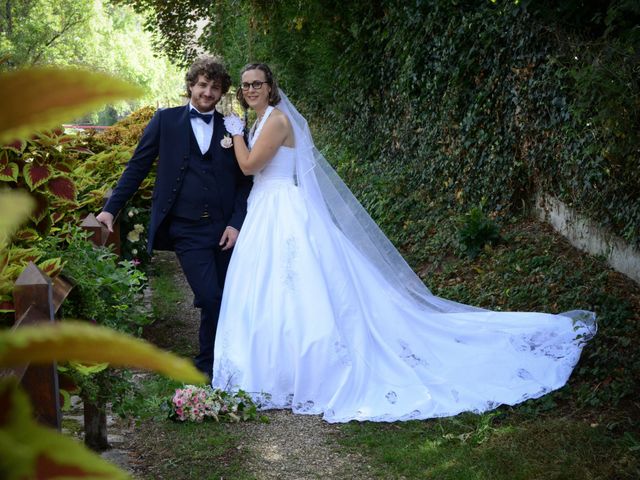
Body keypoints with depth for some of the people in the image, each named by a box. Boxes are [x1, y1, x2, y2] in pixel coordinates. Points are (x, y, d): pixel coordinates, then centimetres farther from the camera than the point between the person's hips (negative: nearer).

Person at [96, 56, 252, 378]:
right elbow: (137, 166, 5)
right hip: (186, 231, -3)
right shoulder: (166, 120, 4)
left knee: (226, 301, 8)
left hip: (224, 229, 3)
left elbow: (243, 182, 10)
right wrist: (111, 208, 0)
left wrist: (236, 223, -2)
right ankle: (207, 366, 8)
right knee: (211, 299, -12)